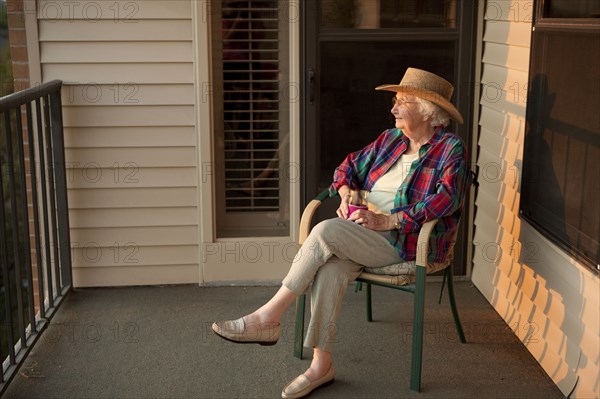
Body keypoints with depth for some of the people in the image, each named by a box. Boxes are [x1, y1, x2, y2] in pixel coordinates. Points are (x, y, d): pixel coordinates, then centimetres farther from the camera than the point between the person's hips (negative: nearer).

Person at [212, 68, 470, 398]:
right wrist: (346, 195, 1)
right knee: (329, 268, -28)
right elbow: (349, 165, 24)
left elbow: (446, 200, -19)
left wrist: (388, 220, -24)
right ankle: (321, 365, -19)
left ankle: (268, 318, -19)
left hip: (409, 242, -6)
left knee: (326, 231, -28)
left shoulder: (451, 150, -3)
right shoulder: (390, 139, 17)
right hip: (363, 233, 6)